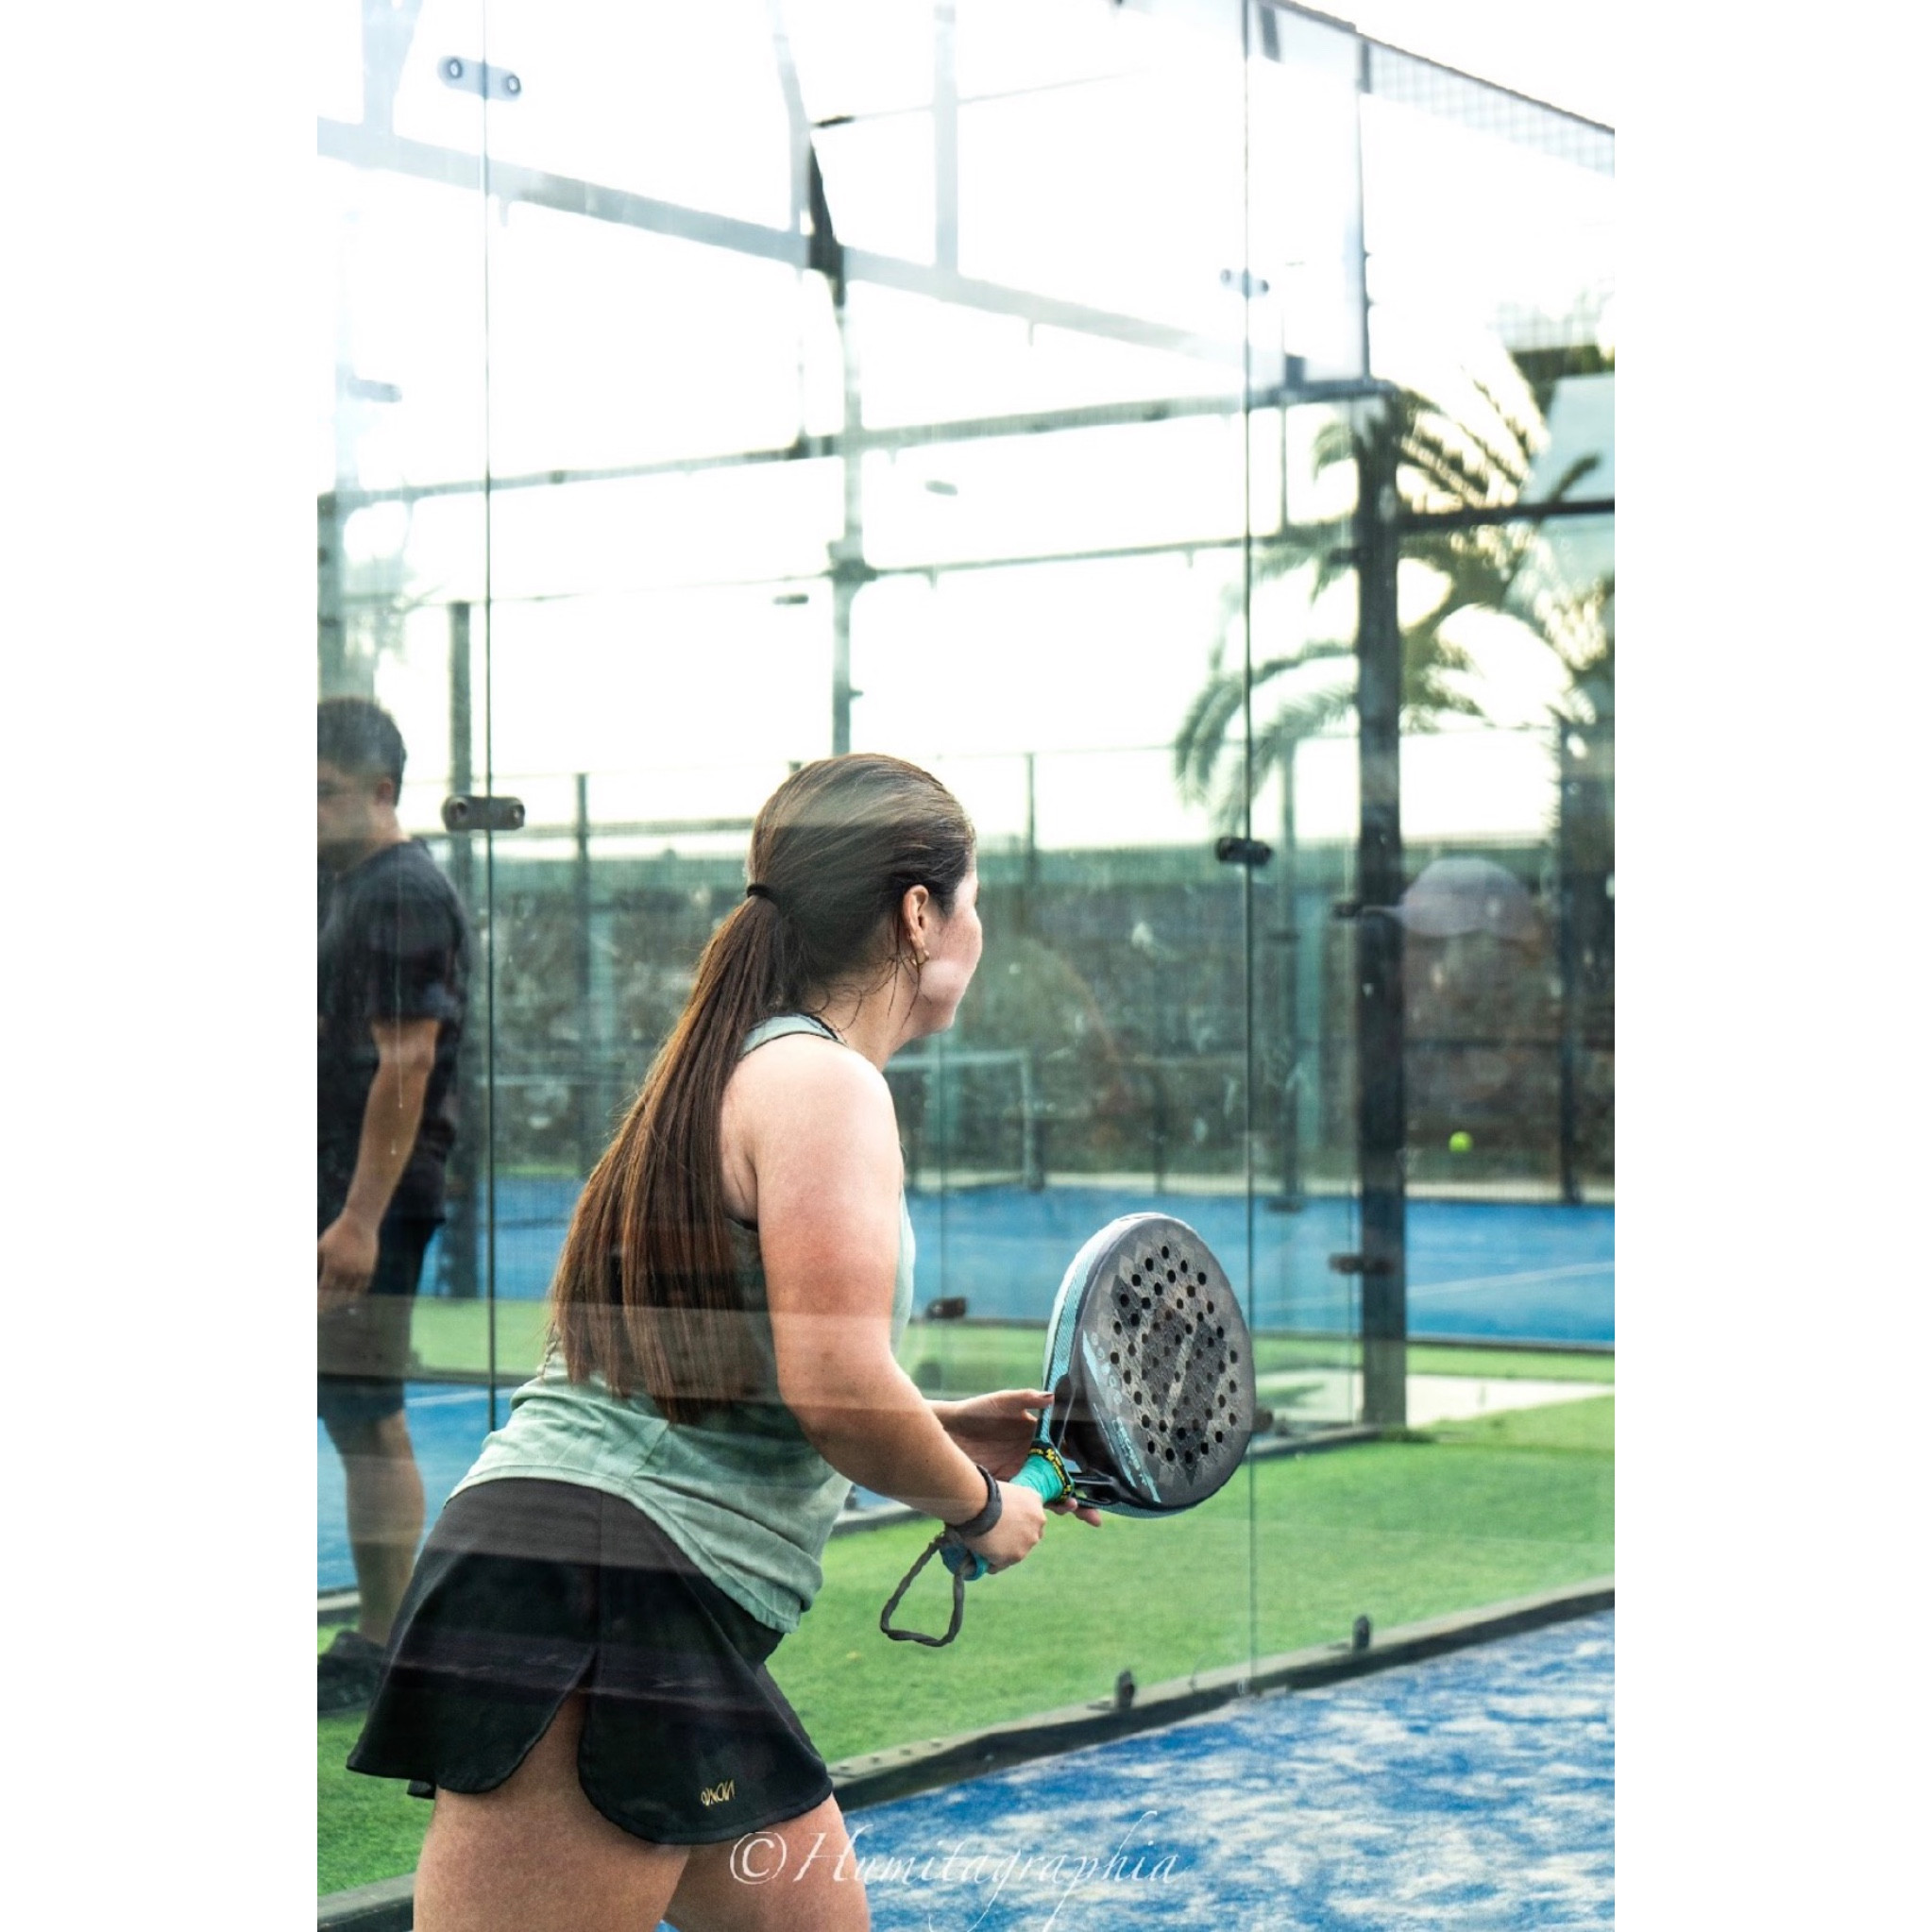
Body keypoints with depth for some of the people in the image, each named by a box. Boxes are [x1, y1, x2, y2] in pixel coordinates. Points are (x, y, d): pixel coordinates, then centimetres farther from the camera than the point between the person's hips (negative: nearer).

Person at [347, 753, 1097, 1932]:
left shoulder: (742, 1074, 22)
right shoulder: (823, 1083, -9)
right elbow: (838, 1391, -18)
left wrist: (949, 1433, 19)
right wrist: (981, 1508, 0)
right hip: (590, 1594, -11)